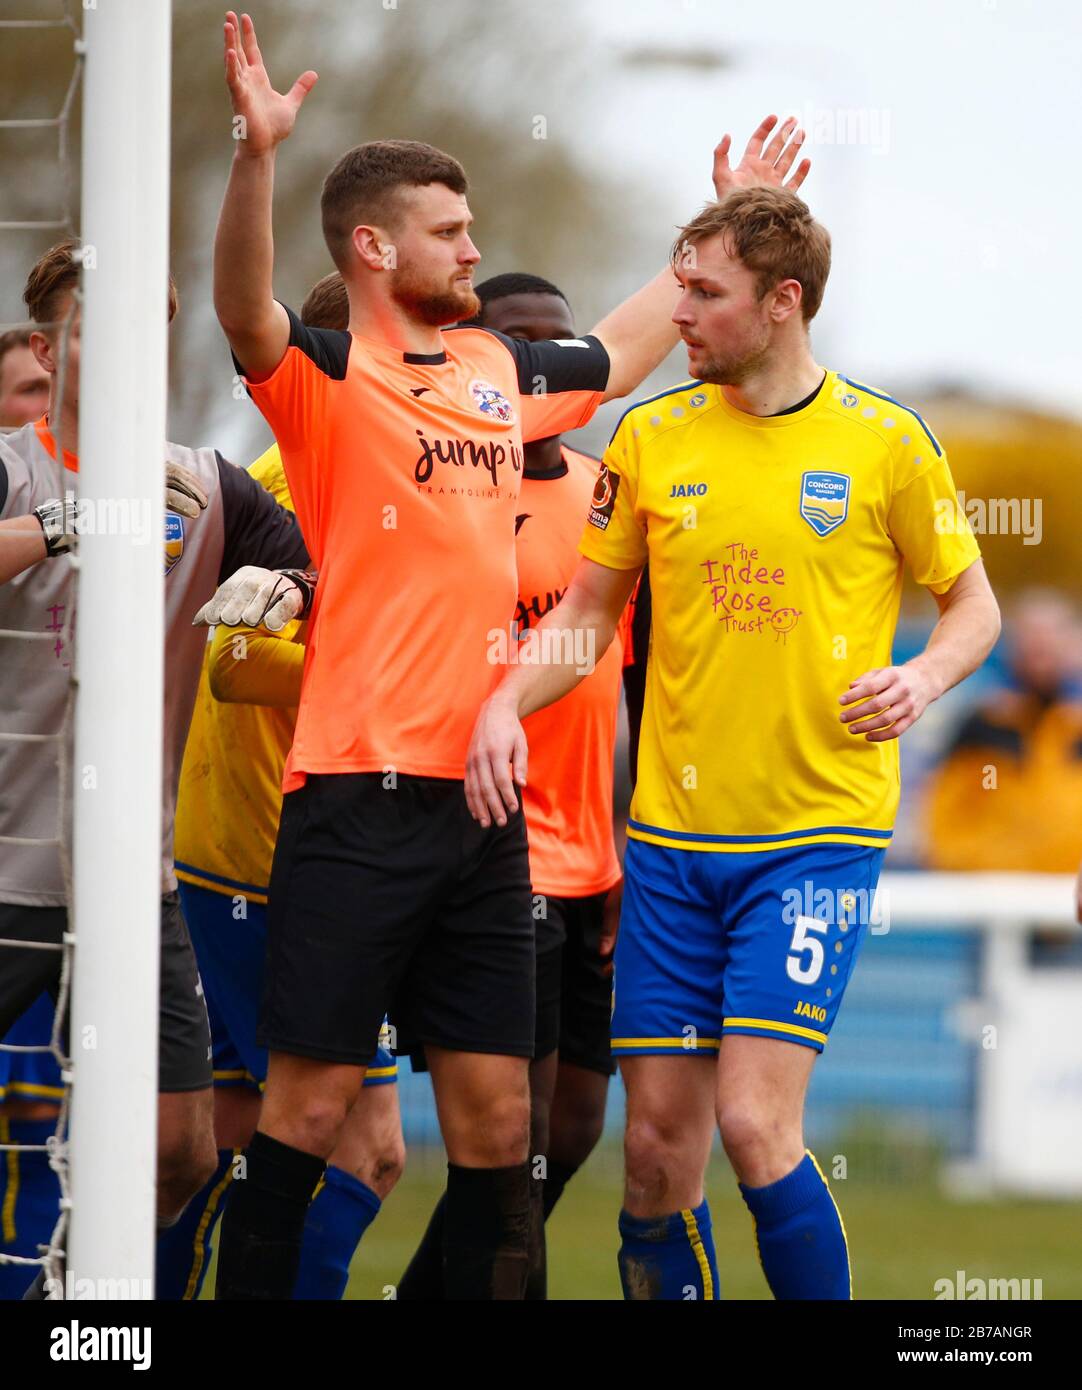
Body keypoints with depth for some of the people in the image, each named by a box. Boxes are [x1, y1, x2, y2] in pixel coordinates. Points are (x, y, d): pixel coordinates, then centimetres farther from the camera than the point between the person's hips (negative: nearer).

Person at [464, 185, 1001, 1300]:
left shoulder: (885, 441, -2)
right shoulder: (652, 435, 6)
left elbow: (972, 602, 7)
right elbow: (589, 609, 14)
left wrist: (922, 676, -14)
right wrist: (505, 705, -4)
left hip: (820, 827, -4)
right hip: (672, 832, 4)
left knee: (755, 1124, -16)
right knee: (658, 1144, 2)